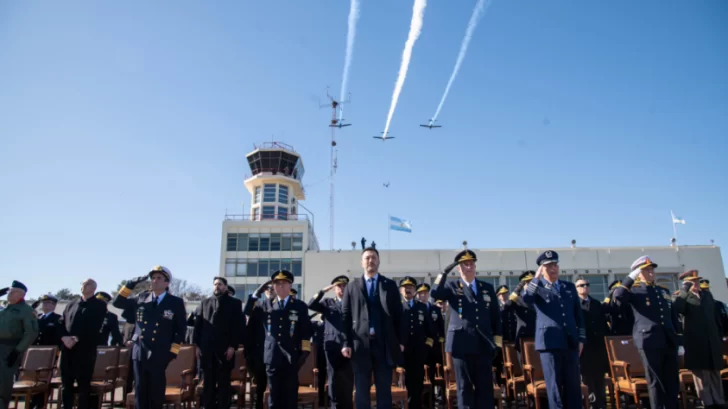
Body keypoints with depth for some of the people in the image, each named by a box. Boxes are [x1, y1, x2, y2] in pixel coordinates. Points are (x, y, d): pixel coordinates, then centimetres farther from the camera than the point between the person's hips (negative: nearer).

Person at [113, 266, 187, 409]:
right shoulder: (141, 298, 7)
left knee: (157, 392, 6)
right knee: (140, 391, 10)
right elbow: (118, 302, 10)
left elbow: (181, 328, 1)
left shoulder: (176, 302, -2)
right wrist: (130, 284, -2)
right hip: (140, 353, 3)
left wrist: (173, 351, -4)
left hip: (160, 354, -3)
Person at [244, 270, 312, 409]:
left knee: (290, 395, 4)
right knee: (274, 395, 8)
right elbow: (248, 314, 4)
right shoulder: (267, 304, 13)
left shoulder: (300, 306, 6)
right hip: (272, 357, 2)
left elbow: (306, 330, 2)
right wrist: (256, 294, -2)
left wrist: (305, 351, -5)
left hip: (291, 357, -2)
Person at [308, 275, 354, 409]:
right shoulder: (328, 303, 13)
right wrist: (323, 291, -13)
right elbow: (311, 305, -4)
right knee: (334, 379, 4)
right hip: (333, 345, 0)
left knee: (348, 380, 2)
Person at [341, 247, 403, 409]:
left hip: (385, 343, 0)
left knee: (384, 388, 7)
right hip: (360, 343, 0)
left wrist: (400, 340, -1)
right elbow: (345, 316, 4)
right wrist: (346, 343, -3)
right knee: (361, 389, 7)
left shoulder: (390, 285, 9)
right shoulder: (352, 286, 9)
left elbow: (398, 314, 6)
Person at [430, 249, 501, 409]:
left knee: (485, 386, 6)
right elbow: (435, 293, -15)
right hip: (462, 344, -2)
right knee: (464, 386, 5)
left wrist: (497, 341, 6)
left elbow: (496, 316, 12)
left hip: (483, 344, 2)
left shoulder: (488, 288, 12)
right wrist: (445, 272, -18)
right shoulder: (452, 287, 5)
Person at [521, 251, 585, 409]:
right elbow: (526, 299, -19)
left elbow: (578, 314, 17)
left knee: (574, 384, 6)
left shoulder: (569, 287, 15)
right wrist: (536, 278, -19)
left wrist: (580, 339, 11)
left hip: (570, 342, 4)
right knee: (554, 384, 0)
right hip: (550, 341, -3)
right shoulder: (536, 287, 4)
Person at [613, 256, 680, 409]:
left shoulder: (664, 290, 18)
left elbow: (673, 317, 20)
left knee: (672, 382, 10)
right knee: (655, 382, 1)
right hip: (649, 341, -5)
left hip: (669, 342, 6)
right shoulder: (635, 290, 0)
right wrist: (631, 276, -16)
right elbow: (618, 296, -22)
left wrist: (678, 339, 14)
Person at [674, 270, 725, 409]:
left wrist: (720, 337, 10)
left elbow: (716, 316, 15)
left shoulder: (707, 295, 13)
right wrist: (685, 289, -23)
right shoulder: (684, 297, -1)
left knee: (715, 373, 11)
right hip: (696, 343, -5)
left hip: (712, 341, 5)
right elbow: (677, 309, -24)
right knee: (701, 374, 0)